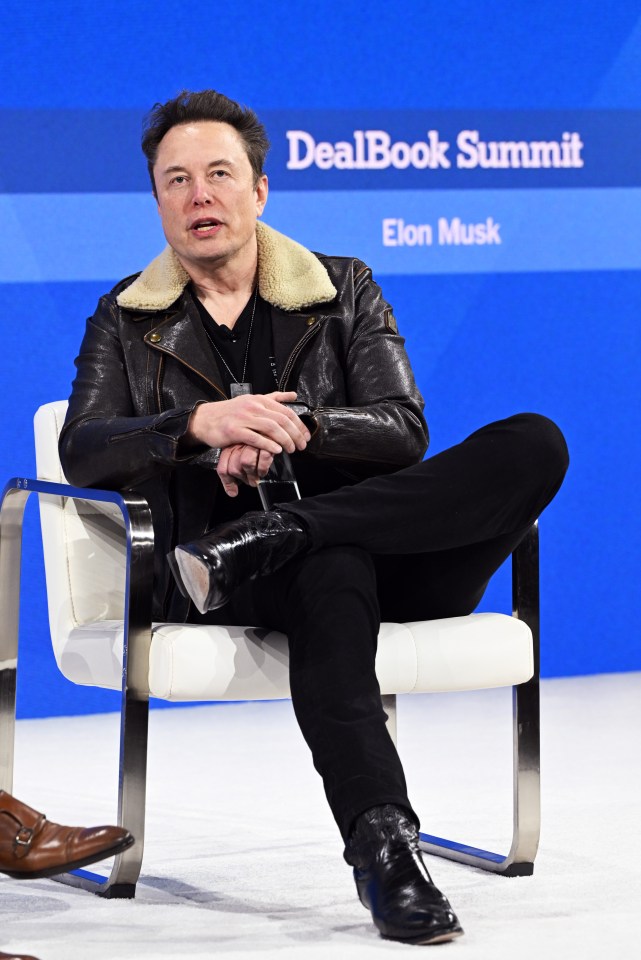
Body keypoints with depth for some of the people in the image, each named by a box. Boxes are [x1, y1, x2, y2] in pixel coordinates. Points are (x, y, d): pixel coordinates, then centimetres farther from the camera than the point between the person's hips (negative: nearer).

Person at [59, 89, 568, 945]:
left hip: (392, 561, 3)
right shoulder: (125, 322, 18)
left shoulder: (346, 291, 19)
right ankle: (382, 843, -49)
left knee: (534, 445, -24)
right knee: (334, 572, -40)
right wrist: (204, 424, -18)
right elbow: (84, 453, 1)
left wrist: (295, 425, -15)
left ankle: (261, 542, -34)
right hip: (222, 590, -2)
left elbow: (404, 431, 5)